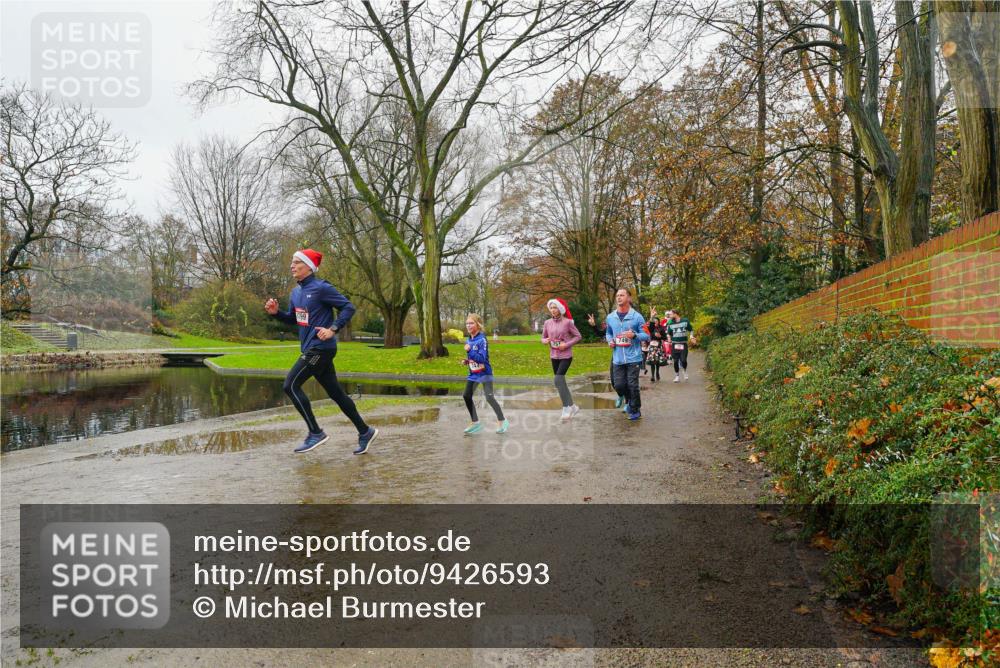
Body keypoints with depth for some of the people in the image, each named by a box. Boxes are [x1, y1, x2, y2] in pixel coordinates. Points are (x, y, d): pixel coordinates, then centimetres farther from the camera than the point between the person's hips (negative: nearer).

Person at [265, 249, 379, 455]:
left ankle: (315, 433, -3)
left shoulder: (321, 288, -12)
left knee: (291, 385, -11)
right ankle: (365, 432, 18)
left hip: (321, 348, -8)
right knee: (335, 393, 10)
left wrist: (333, 329, -20)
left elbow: (348, 308, -11)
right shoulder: (296, 292, 13)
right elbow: (292, 319, 23)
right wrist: (276, 312, 5)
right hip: (310, 349, 8)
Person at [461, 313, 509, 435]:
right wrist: (466, 361, 1)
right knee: (466, 396, 5)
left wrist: (469, 350, -26)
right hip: (473, 373, 8)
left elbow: (481, 358, -26)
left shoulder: (482, 339, -19)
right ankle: (475, 423, 17)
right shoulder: (468, 340, 5)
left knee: (489, 398, -7)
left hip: (484, 373, -8)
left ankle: (502, 421, 12)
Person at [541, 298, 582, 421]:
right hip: (554, 356, 6)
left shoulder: (568, 322, -11)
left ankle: (567, 408, -5)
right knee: (560, 382, 9)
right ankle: (572, 406, 23)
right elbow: (543, 337, 12)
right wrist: (545, 341, -11)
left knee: (558, 380, -17)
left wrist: (567, 344, -17)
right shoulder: (547, 323, 2)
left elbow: (578, 336, -5)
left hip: (566, 356, -5)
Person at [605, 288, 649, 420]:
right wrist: (610, 340, 3)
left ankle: (635, 410, 16)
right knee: (619, 385, 5)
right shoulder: (610, 317, 7)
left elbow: (646, 335, -1)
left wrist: (634, 335, -18)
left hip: (633, 358, -4)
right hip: (618, 358, 4)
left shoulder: (637, 317, -5)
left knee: (632, 385, -3)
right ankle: (629, 400, 36)